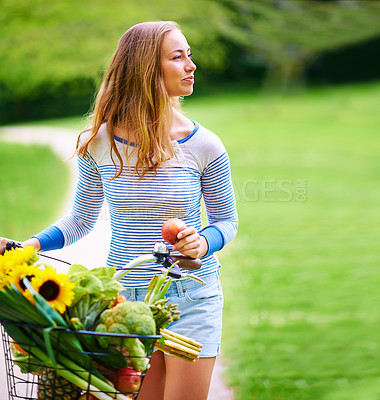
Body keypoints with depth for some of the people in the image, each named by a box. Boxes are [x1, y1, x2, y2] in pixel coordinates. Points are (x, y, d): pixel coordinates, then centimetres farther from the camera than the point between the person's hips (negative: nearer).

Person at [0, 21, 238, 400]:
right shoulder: (99, 144, -4)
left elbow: (226, 219, 5)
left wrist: (204, 243, -17)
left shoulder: (204, 146, -7)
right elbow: (81, 219, 7)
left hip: (192, 298, 0)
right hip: (125, 295, 1)